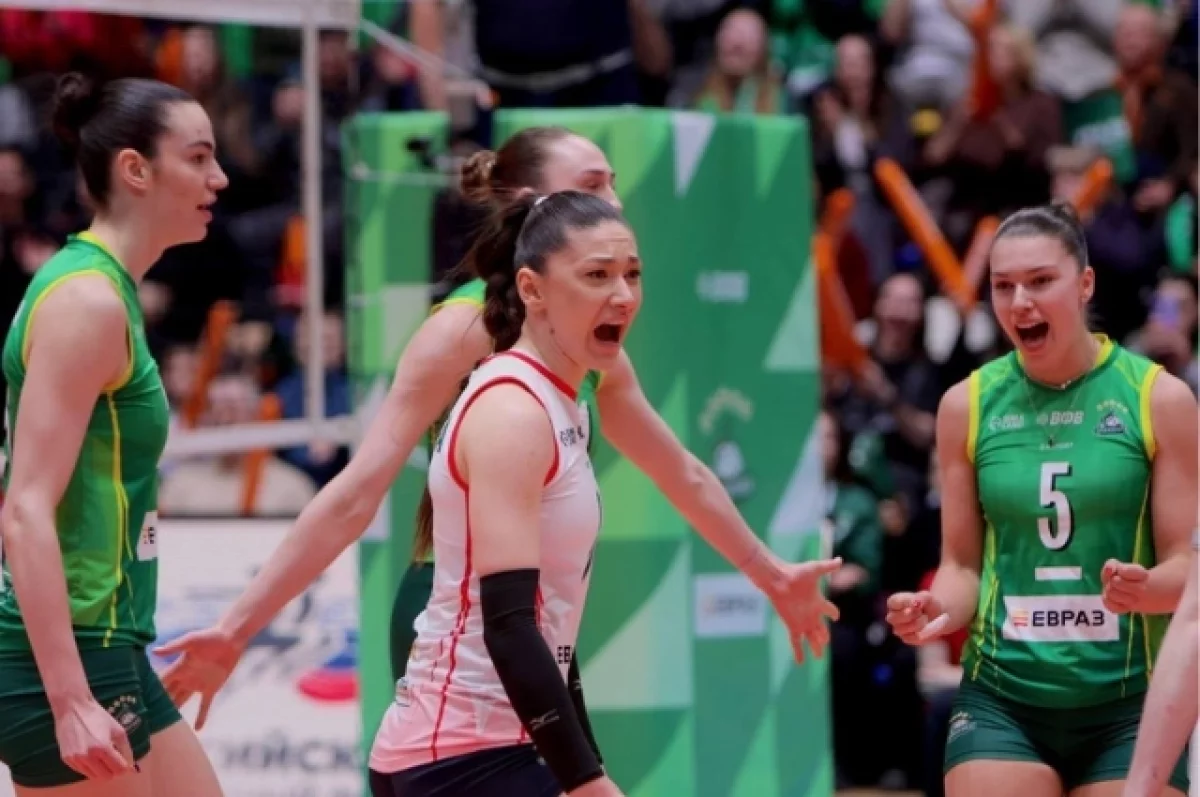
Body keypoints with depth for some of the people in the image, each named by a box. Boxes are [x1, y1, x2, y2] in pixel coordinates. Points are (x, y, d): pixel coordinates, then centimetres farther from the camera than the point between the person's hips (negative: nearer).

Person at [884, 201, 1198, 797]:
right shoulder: (967, 405, 4)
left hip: (1128, 703, -1)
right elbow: (963, 564, 10)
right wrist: (936, 611, -12)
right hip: (1002, 701, 1)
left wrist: (1146, 589, -24)